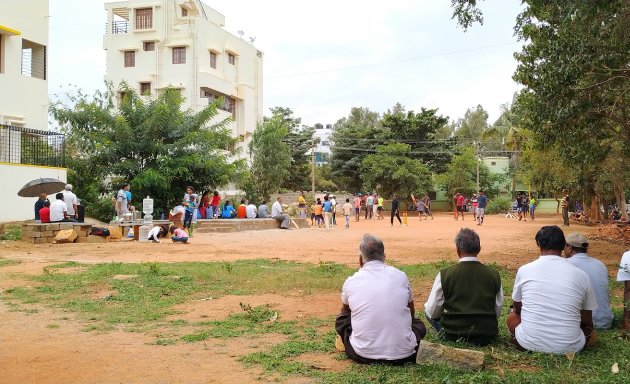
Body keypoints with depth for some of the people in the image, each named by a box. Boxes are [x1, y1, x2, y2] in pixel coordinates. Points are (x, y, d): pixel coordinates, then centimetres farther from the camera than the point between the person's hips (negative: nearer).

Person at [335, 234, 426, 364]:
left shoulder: (351, 282, -3)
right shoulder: (400, 276, -1)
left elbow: (345, 309, 21)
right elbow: (412, 312, 17)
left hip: (364, 355, -1)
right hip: (403, 355, 1)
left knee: (341, 319, 23)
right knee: (418, 324, 30)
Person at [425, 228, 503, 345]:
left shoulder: (445, 274, -11)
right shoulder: (494, 274, -3)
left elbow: (432, 312, -5)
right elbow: (497, 312, 5)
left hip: (453, 336, -4)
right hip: (487, 337, 4)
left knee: (429, 312, 18)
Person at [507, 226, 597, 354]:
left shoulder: (524, 270, -4)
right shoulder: (581, 275, -4)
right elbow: (587, 321, 7)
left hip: (529, 344, -1)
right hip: (568, 348, 2)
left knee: (512, 314, 27)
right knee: (590, 331, 31)